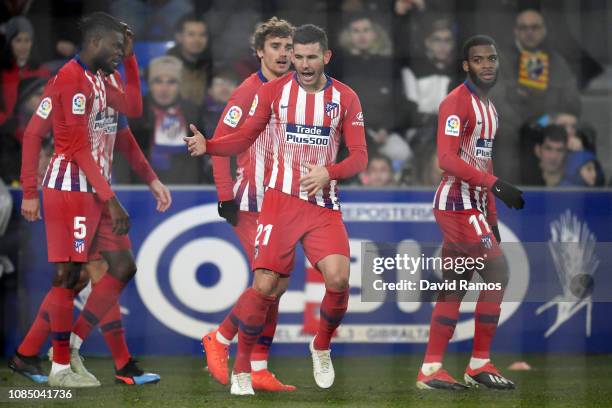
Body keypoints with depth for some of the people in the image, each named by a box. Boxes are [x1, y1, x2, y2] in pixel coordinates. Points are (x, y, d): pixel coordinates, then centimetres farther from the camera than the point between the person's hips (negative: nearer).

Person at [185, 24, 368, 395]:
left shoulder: (345, 97, 3)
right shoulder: (274, 91, 1)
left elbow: (359, 155, 2)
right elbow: (244, 138, 5)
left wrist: (329, 172, -17)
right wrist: (207, 146, -13)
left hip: (324, 203, 1)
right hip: (281, 198, -1)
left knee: (338, 277, -19)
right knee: (265, 285, -11)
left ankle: (322, 348, 10)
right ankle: (241, 368, 6)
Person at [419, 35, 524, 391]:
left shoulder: (488, 106, 17)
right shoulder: (457, 102, -12)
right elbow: (447, 159, -22)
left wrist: (491, 218, 20)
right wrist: (496, 184, -28)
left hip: (473, 206, 9)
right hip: (458, 203, -9)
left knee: (454, 287, 8)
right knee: (497, 274, -10)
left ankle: (431, 369, 9)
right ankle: (480, 364, -3)